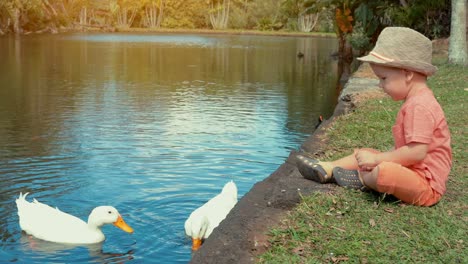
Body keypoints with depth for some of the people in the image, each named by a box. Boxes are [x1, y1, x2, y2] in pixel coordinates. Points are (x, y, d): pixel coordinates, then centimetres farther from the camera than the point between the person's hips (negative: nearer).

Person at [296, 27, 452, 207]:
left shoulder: (419, 106, -21)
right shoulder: (415, 102, 13)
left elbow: (418, 152, -28)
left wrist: (377, 159, -20)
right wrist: (375, 158, 5)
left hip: (426, 185, -11)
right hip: (410, 173, 11)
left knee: (383, 172, -33)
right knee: (365, 154, 16)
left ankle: (362, 179, -3)